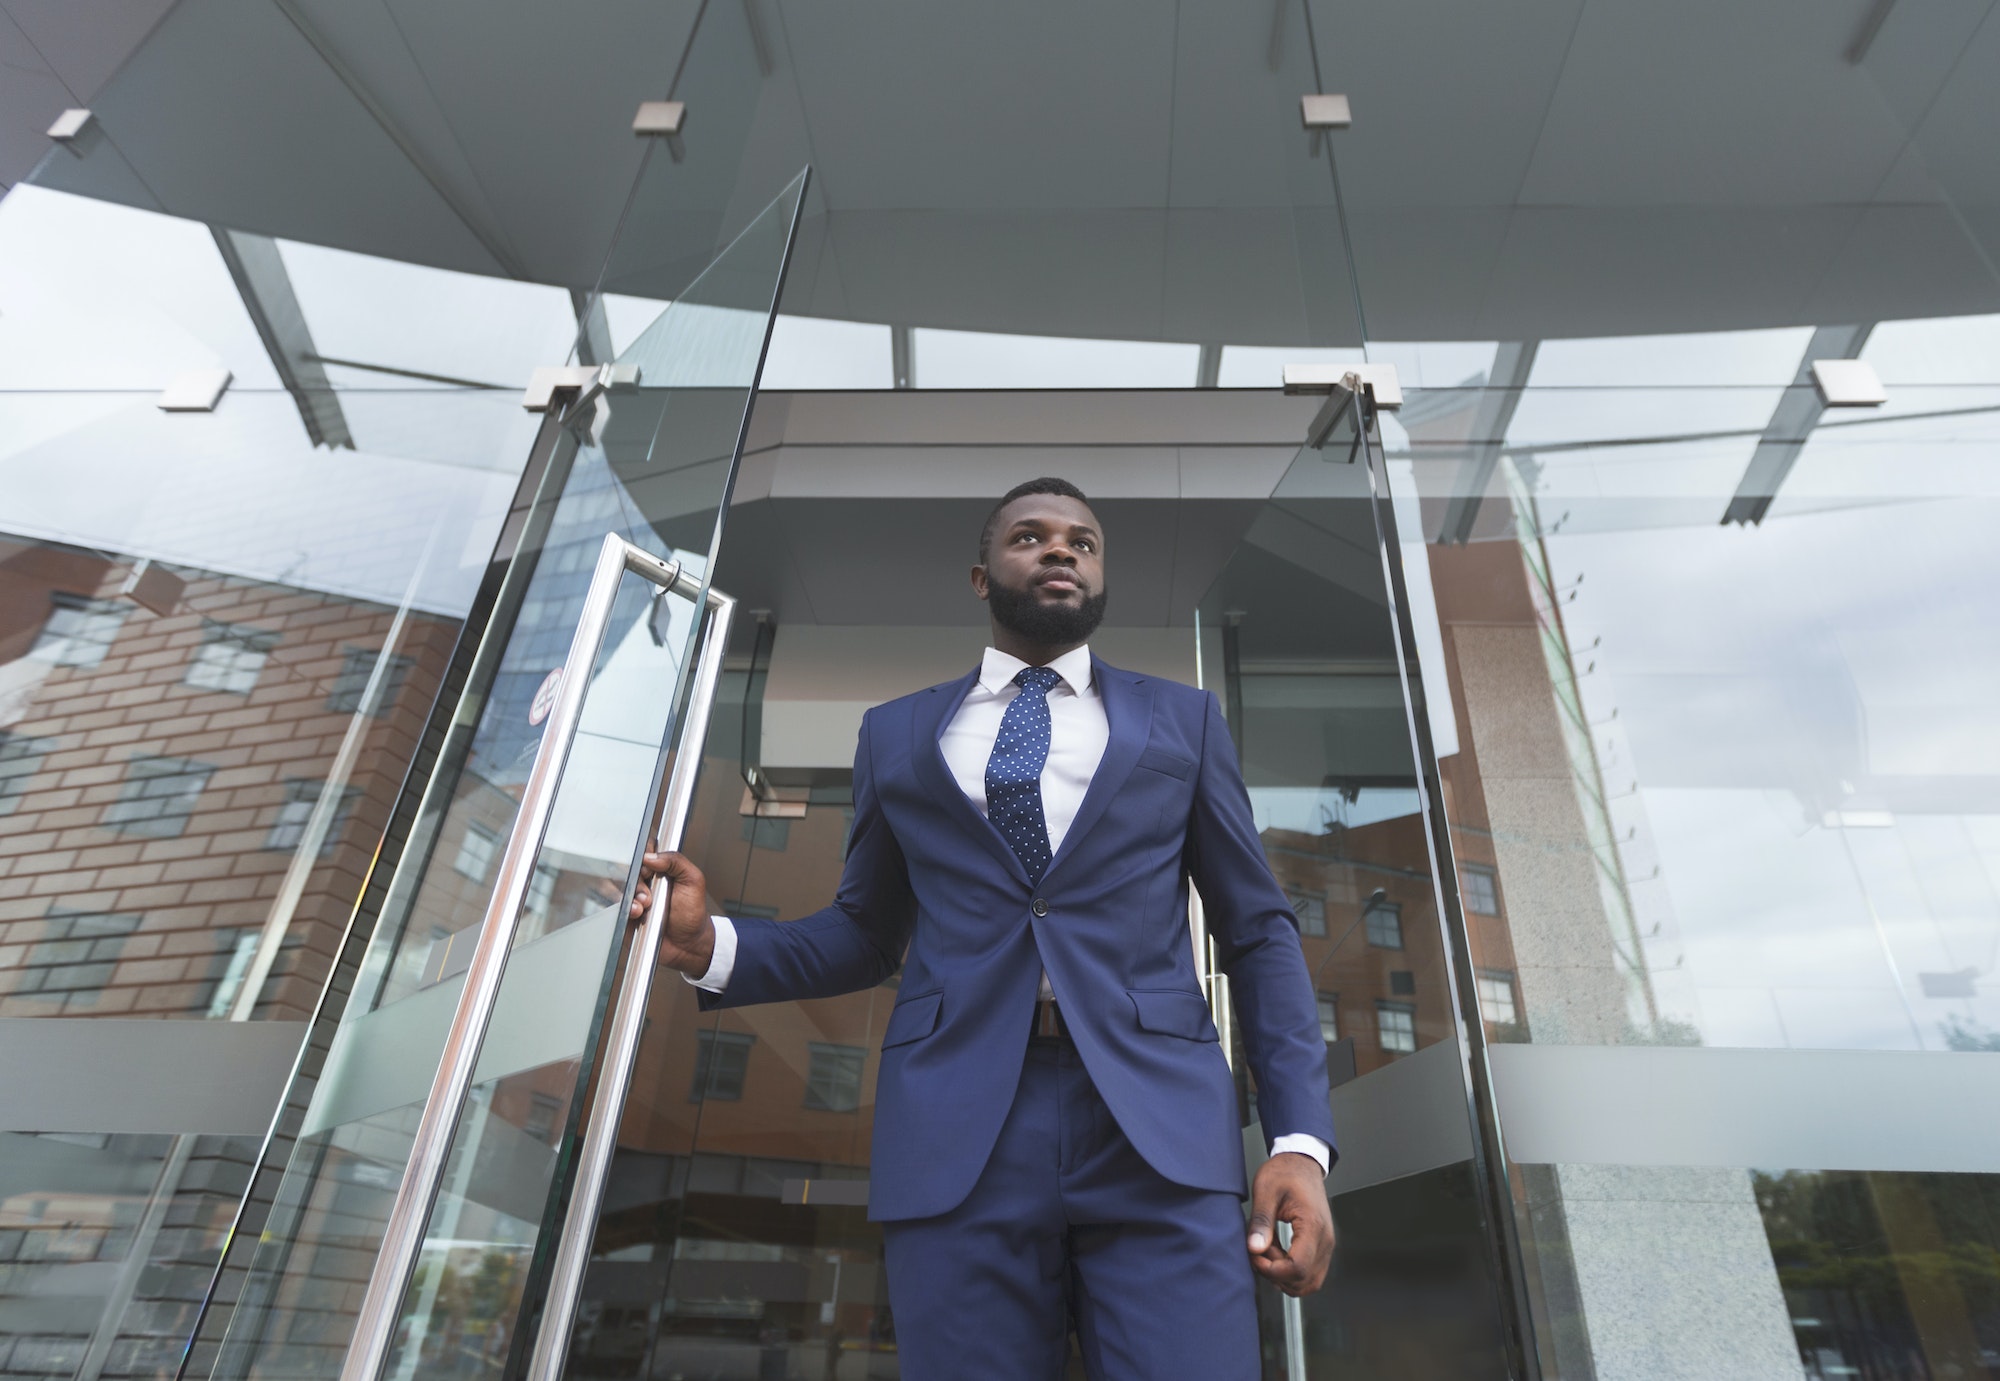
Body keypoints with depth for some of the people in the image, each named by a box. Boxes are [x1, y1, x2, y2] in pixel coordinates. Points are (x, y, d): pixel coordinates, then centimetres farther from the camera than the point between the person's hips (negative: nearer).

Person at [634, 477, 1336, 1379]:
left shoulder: (1183, 720, 12)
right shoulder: (896, 733, 14)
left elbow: (1258, 932, 9)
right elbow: (864, 934, 17)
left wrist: (1301, 1140, -2)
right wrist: (714, 947, -1)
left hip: (1159, 1135, 0)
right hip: (954, 1138, 1)